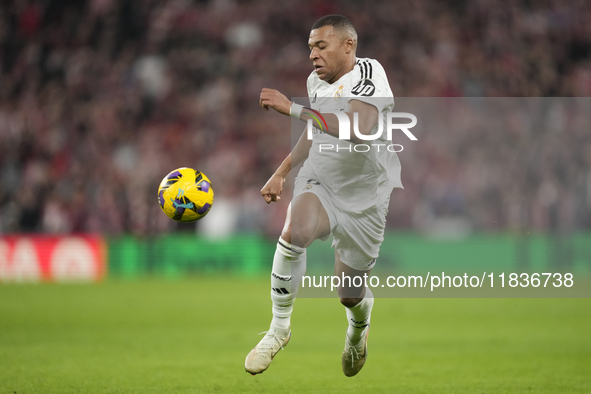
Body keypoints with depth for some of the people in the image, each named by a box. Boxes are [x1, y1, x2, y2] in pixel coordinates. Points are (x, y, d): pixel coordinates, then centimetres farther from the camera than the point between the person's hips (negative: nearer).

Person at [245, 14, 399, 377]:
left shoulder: (368, 73, -19)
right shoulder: (317, 82, 4)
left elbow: (359, 129, -37)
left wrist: (292, 109, -36)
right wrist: (281, 174, 19)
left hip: (364, 198, -4)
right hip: (320, 184, 4)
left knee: (350, 293, 9)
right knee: (294, 232, -32)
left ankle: (359, 327, 48)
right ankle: (280, 327, -17)